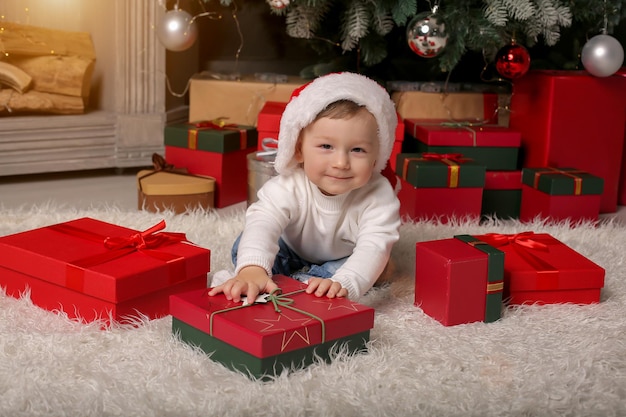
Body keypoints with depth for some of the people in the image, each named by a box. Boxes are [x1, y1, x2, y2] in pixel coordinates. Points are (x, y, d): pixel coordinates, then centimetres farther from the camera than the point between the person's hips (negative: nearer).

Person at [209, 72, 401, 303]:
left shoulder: (379, 196, -34)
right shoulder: (288, 187, -35)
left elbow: (374, 245, -46)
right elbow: (263, 222, -51)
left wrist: (344, 284, -65)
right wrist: (252, 269, -72)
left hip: (343, 261, 0)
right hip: (291, 255, 0)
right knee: (245, 245, -18)